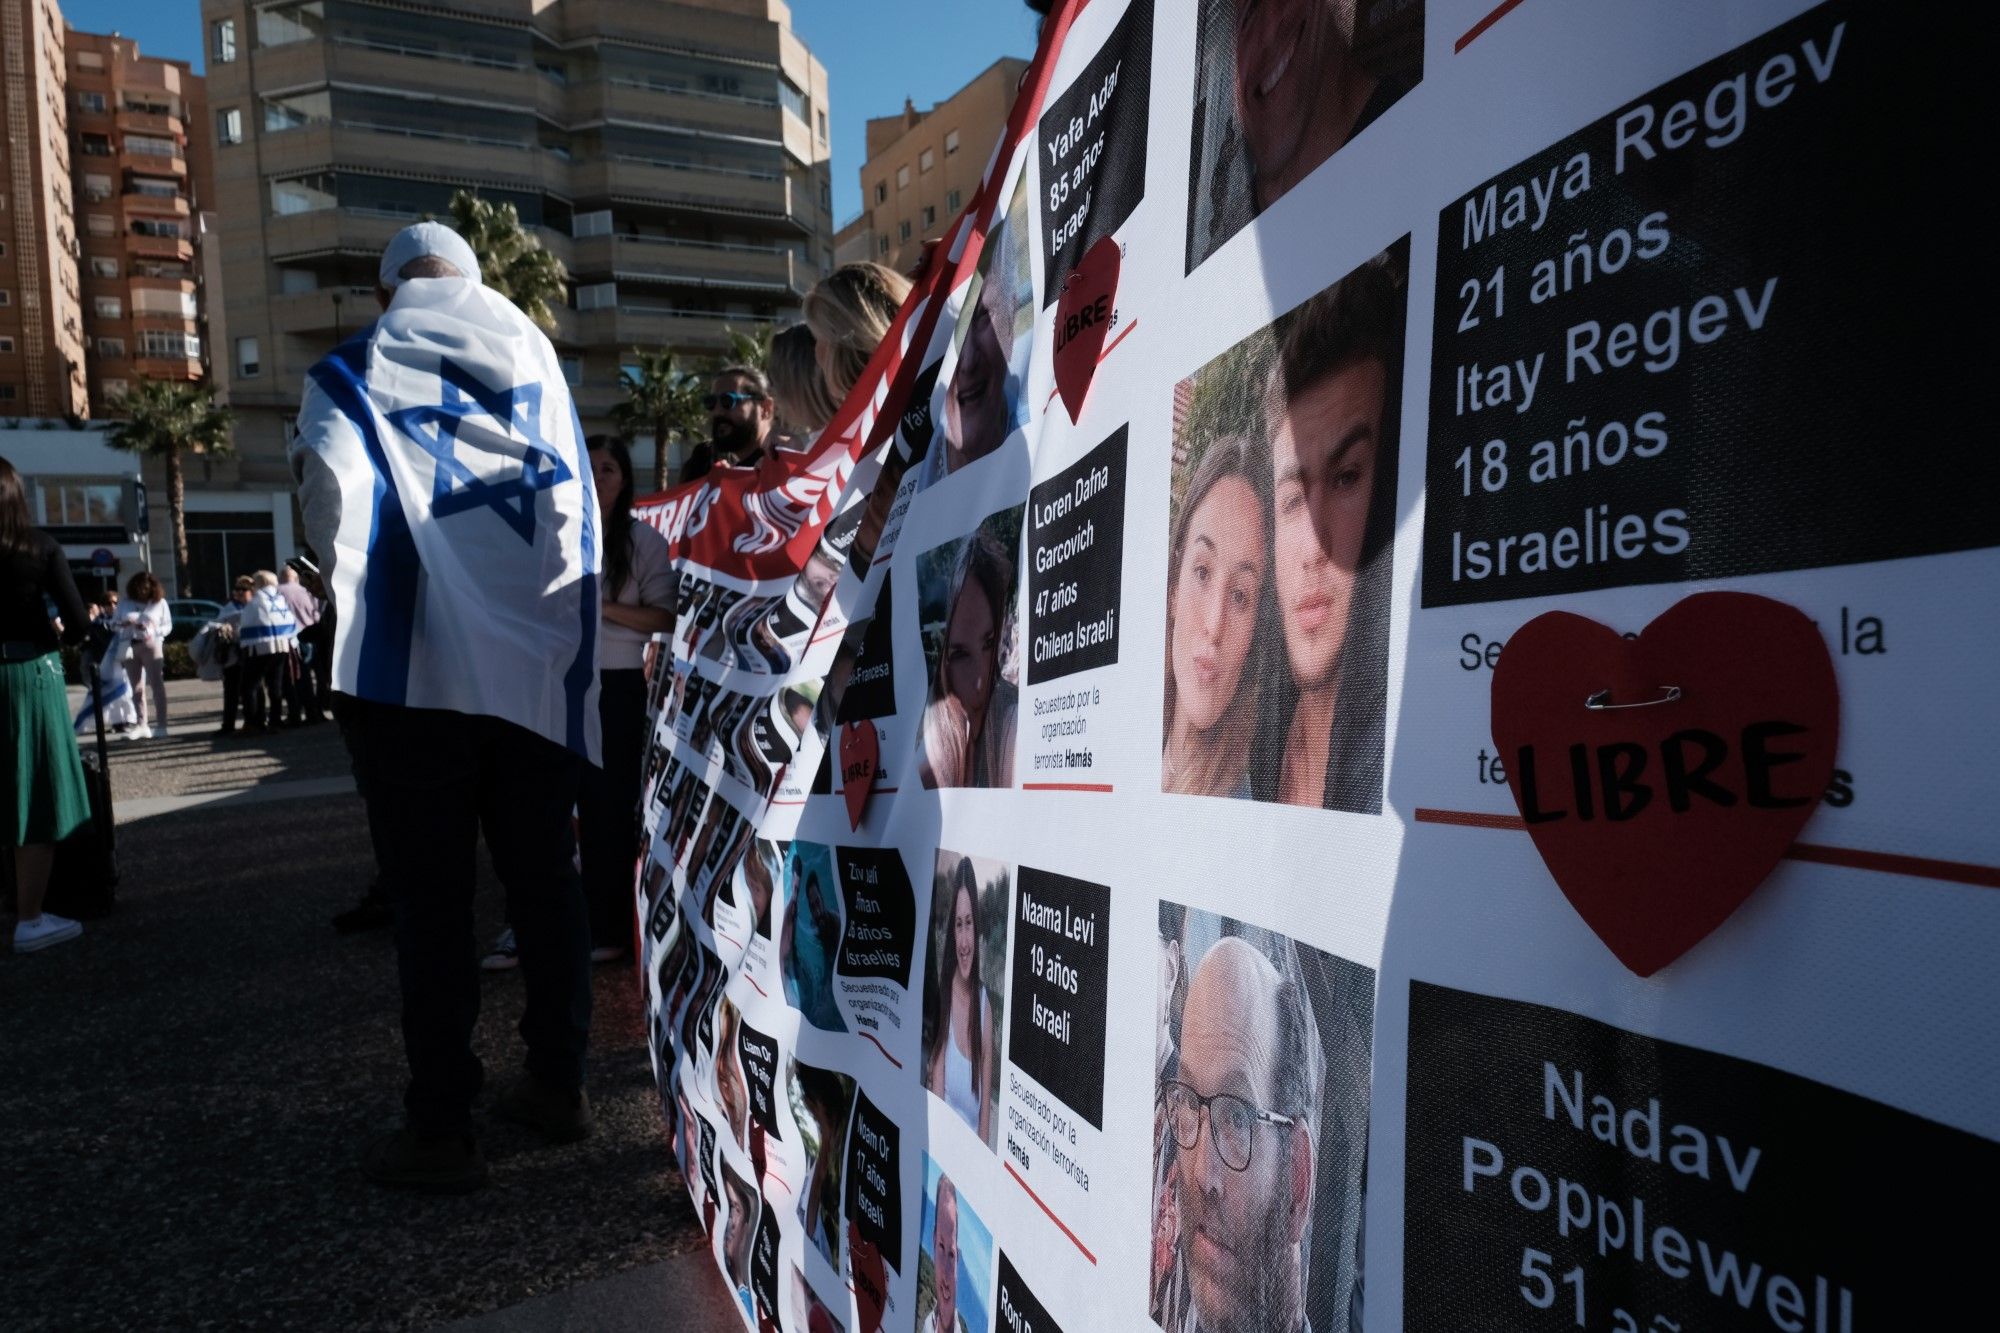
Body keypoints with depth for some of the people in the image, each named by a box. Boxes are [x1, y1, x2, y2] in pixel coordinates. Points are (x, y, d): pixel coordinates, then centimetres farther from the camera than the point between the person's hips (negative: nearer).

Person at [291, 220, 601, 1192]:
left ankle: (440, 1128, 9)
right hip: (541, 662, 3)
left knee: (431, 898, 3)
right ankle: (558, 1082, 22)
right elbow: (578, 501, 11)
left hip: (414, 664, -3)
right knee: (543, 876, 12)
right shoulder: (536, 357, 14)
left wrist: (353, 585, 8)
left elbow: (334, 498, -11)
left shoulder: (356, 369, 5)